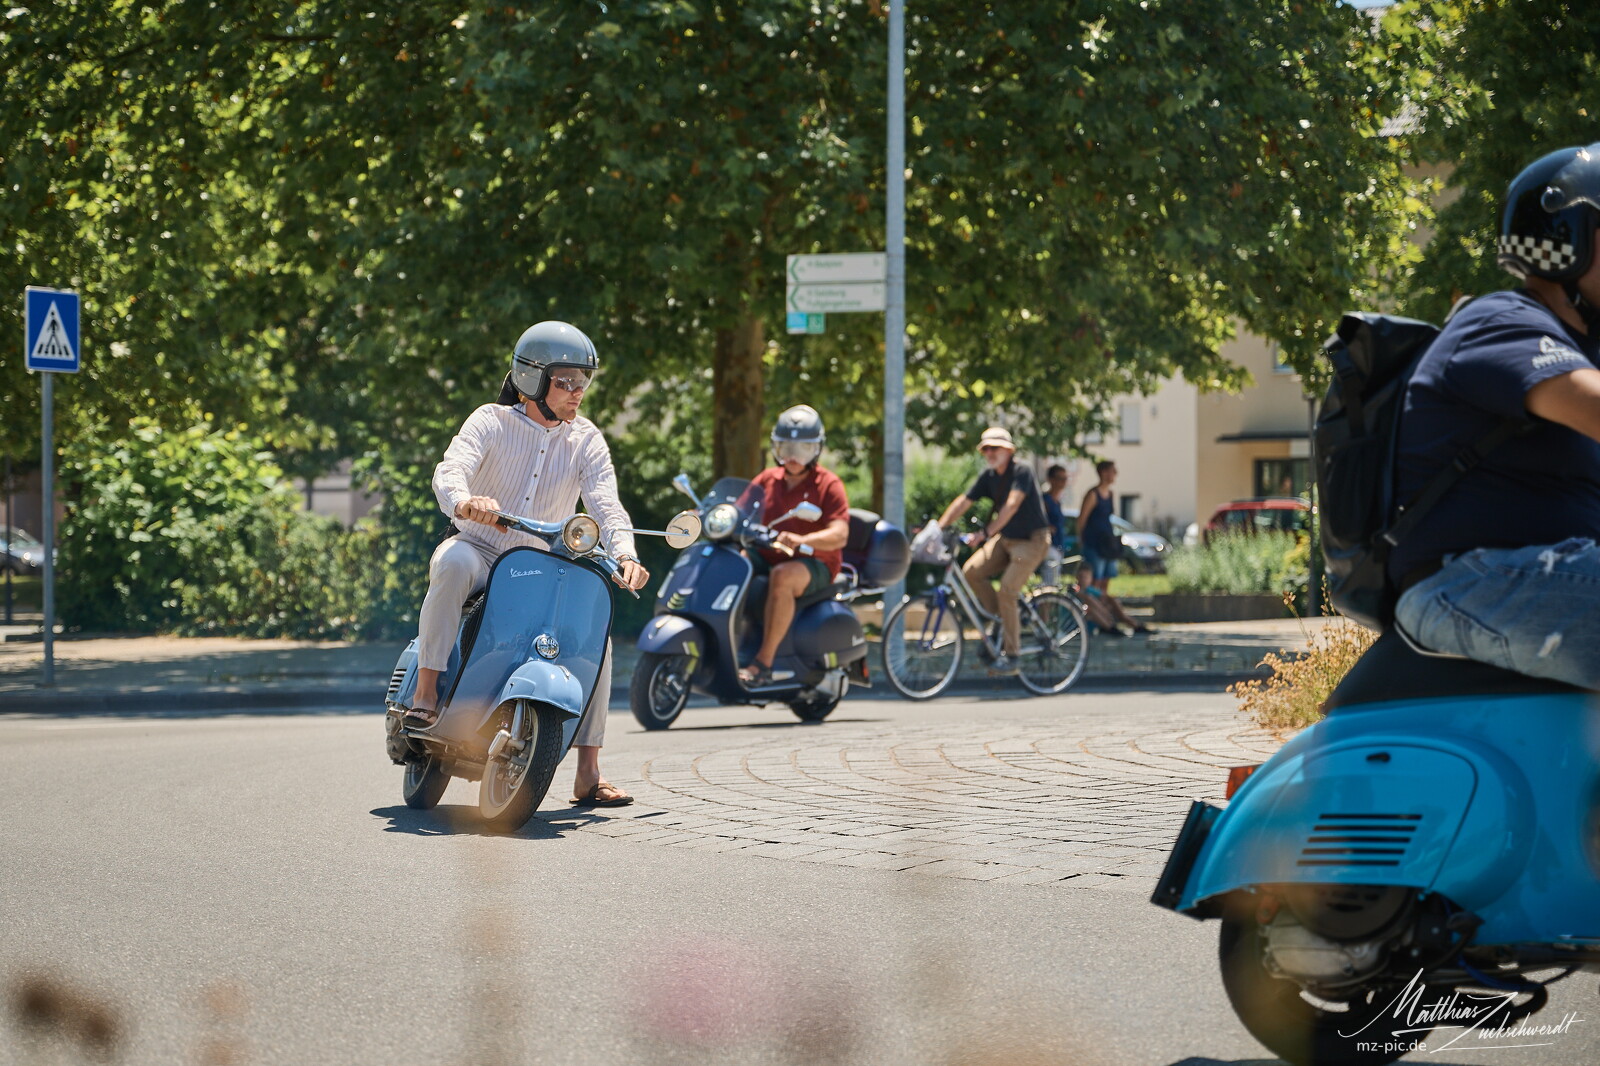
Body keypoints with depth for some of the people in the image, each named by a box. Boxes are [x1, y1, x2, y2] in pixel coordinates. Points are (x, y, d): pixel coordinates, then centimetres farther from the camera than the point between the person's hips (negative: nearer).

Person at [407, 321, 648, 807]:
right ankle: (426, 692, -32)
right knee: (454, 561, -38)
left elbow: (606, 505, -13)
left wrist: (625, 554, -34)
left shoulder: (586, 440, 0)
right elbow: (450, 470, -25)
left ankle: (588, 772, -12)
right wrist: (464, 502, -49)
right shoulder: (491, 421, -7)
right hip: (479, 549, -3)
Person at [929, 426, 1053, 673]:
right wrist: (938, 527, -10)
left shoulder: (1021, 472, -18)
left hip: (1031, 541, -7)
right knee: (971, 571, -10)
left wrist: (988, 531, -40)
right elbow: (963, 502, 0)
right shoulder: (989, 476, 3)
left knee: (1006, 590, -19)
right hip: (1005, 539, 7)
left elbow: (1012, 504, -31)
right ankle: (1005, 618, 7)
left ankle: (1010, 657, -12)